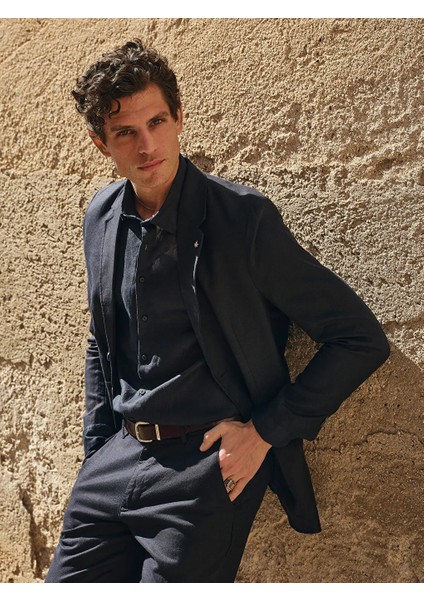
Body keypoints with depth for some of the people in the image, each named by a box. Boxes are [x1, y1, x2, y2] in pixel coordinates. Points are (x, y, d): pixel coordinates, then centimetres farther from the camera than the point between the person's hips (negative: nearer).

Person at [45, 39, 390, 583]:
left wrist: (264, 432, -13)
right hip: (118, 456, 6)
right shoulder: (101, 217, 5)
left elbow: (362, 339, -12)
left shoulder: (244, 217, -14)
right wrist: (97, 451, 11)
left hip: (208, 462, -5)